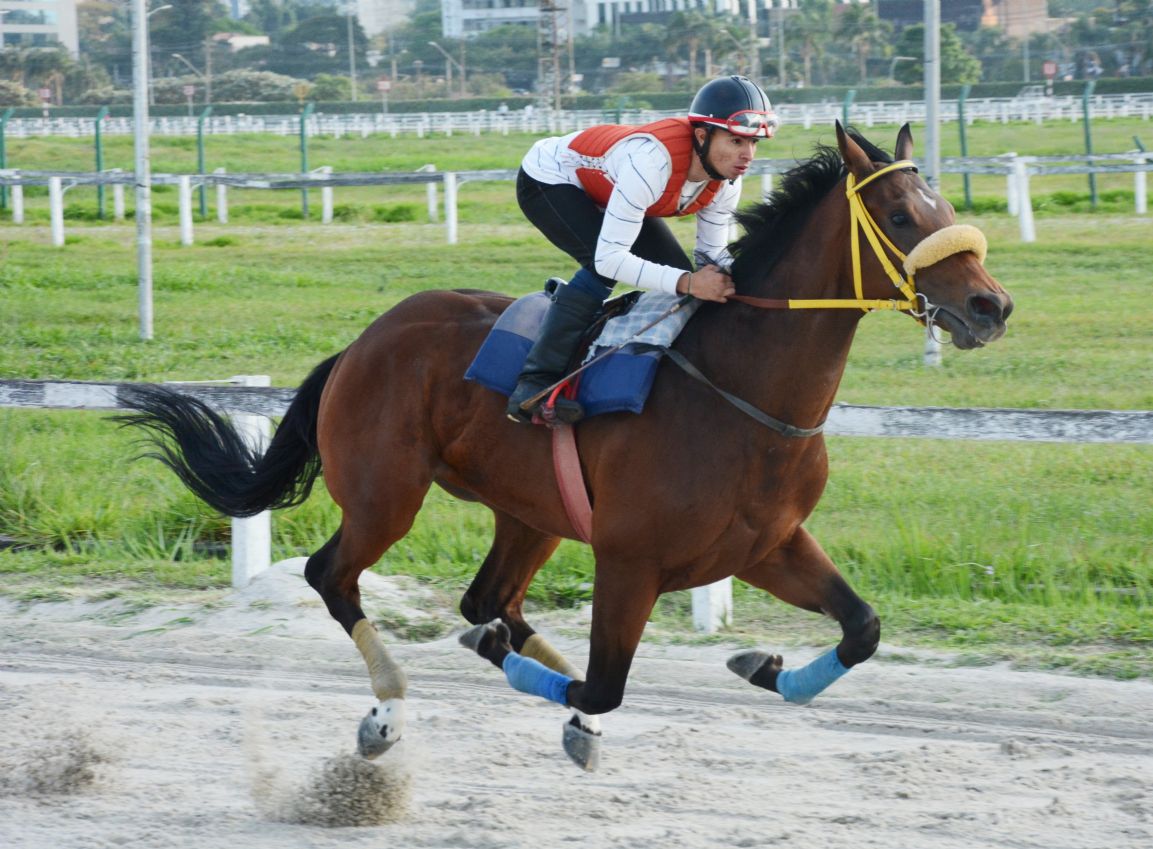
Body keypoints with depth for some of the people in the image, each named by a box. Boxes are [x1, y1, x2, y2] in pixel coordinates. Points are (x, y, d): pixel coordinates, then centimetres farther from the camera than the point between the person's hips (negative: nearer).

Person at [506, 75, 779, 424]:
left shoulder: (726, 180, -19)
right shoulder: (653, 161, -43)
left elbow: (712, 253, -7)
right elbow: (609, 257, -43)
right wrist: (686, 283, -49)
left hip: (602, 189, 8)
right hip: (547, 180, -8)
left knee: (677, 270, -3)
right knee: (602, 270, -30)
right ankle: (535, 384, -27)